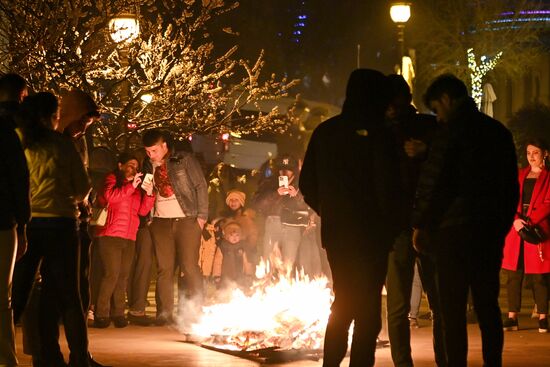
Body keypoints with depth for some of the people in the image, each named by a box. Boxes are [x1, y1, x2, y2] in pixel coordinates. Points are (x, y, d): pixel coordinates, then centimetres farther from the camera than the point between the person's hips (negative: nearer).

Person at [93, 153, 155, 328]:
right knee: (111, 274, -14)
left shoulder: (137, 186, 22)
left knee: (123, 276, 2)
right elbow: (110, 197, -14)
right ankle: (101, 314, -11)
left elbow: (143, 210, 13)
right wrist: (131, 186, -17)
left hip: (129, 238, 6)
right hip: (110, 235, -6)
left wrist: (149, 194, -3)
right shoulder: (112, 179, 5)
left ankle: (117, 314, 6)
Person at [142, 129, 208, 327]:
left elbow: (201, 186, -1)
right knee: (164, 269, 1)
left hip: (186, 220, -4)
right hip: (160, 222, 4)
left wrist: (202, 215, -6)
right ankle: (164, 314, 4)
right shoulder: (148, 166, 11)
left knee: (189, 267, -5)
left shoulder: (184, 160, -1)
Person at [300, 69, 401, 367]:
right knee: (368, 308, 0)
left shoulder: (324, 132, 6)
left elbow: (307, 184, 10)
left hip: (334, 231, 6)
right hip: (370, 233, -6)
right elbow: (387, 187, -14)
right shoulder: (377, 134, -12)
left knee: (343, 303, 20)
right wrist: (391, 226, -1)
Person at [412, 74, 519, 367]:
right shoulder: (499, 131, 13)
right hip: (491, 231, 6)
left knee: (453, 310, -3)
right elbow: (512, 185, 17)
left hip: (455, 229, -6)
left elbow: (432, 181, -11)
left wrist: (420, 225, -3)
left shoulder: (452, 129, -8)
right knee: (487, 304, 12)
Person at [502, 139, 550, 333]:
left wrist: (529, 221, -16)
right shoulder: (520, 175, 17)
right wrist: (515, 219, -10)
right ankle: (512, 318, 2)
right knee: (513, 275, 0)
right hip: (516, 230, 4)